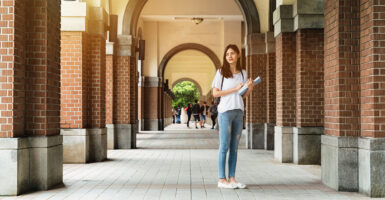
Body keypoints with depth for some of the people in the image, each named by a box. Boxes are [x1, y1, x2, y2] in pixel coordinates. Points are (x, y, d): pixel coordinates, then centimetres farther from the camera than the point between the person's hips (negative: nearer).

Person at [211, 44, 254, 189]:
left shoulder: (243, 73, 14)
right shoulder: (221, 72, -1)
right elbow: (215, 93, -7)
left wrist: (250, 89, -2)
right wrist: (234, 89, -11)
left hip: (239, 112, 5)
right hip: (225, 111, -5)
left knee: (234, 147, 6)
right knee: (224, 146, -5)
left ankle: (232, 178, 11)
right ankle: (222, 179, -1)